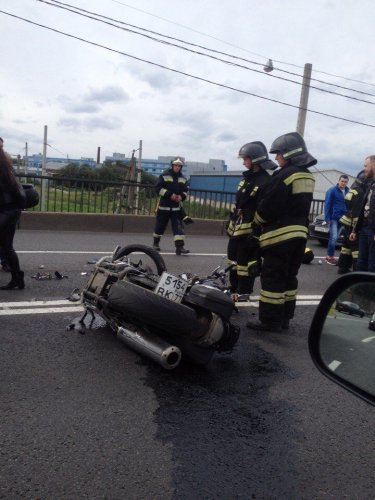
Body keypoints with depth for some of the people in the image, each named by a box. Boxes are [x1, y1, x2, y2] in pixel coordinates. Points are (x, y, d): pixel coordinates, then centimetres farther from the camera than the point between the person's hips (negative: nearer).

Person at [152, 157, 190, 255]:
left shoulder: (183, 179, 9)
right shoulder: (164, 175, -5)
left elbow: (185, 190, 15)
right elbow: (159, 188, -11)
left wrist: (181, 196, -8)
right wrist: (170, 194, -21)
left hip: (176, 207, 3)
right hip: (164, 205, -3)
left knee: (178, 226, -8)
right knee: (160, 225, 6)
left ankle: (180, 247, -11)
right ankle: (156, 243, 28)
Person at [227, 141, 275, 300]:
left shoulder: (266, 181, -16)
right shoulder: (248, 177, 13)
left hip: (250, 228, -10)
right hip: (237, 226, 10)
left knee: (246, 260, 0)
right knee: (233, 257, 17)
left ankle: (243, 291, 14)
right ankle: (234, 288, 30)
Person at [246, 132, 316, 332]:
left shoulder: (285, 175, -15)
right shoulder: (307, 176, 14)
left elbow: (268, 206, -16)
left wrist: (256, 224, 0)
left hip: (280, 234, -9)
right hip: (299, 233, 9)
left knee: (273, 278, -3)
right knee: (289, 277, 14)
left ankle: (270, 320, 2)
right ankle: (284, 318, 22)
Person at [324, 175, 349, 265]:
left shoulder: (348, 191, 8)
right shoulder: (332, 190, -7)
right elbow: (327, 204, -10)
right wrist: (327, 218, -15)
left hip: (342, 218, 5)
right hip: (334, 218, -5)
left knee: (334, 238, 11)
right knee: (334, 237, -9)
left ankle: (329, 256, 20)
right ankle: (330, 257, 1)